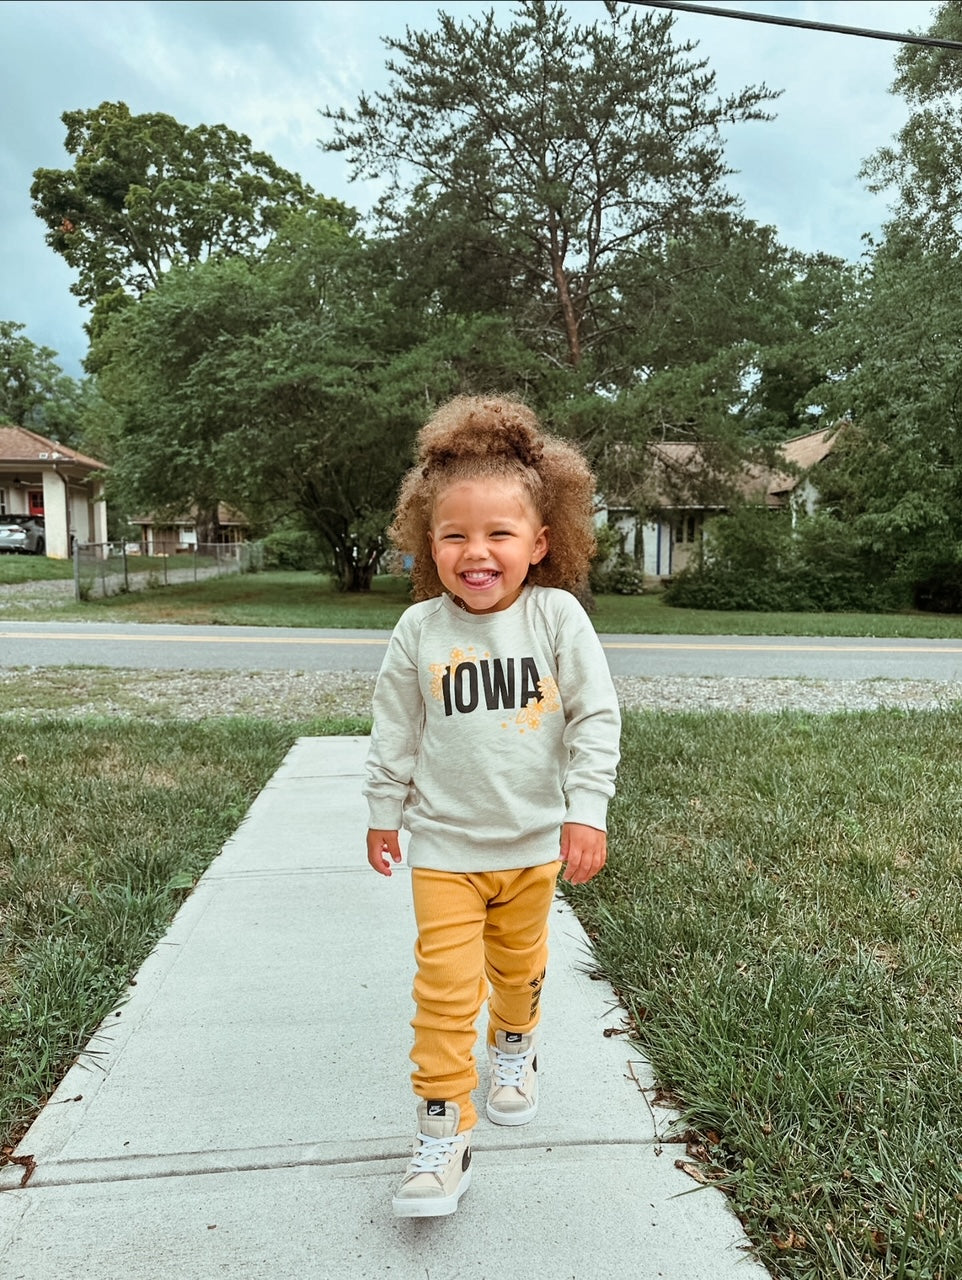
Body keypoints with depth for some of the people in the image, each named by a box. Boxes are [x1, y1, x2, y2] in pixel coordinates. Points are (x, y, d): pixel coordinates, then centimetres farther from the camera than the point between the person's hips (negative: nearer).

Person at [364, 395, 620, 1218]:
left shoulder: (558, 617, -12)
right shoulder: (420, 631, -10)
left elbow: (596, 717, -8)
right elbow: (395, 731, 1)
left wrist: (587, 812, -12)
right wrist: (383, 813, 8)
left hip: (534, 840, 1)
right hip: (443, 846, -1)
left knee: (520, 967, 22)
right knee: (445, 989, -2)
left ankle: (515, 1048, 52)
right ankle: (443, 1138, 15)